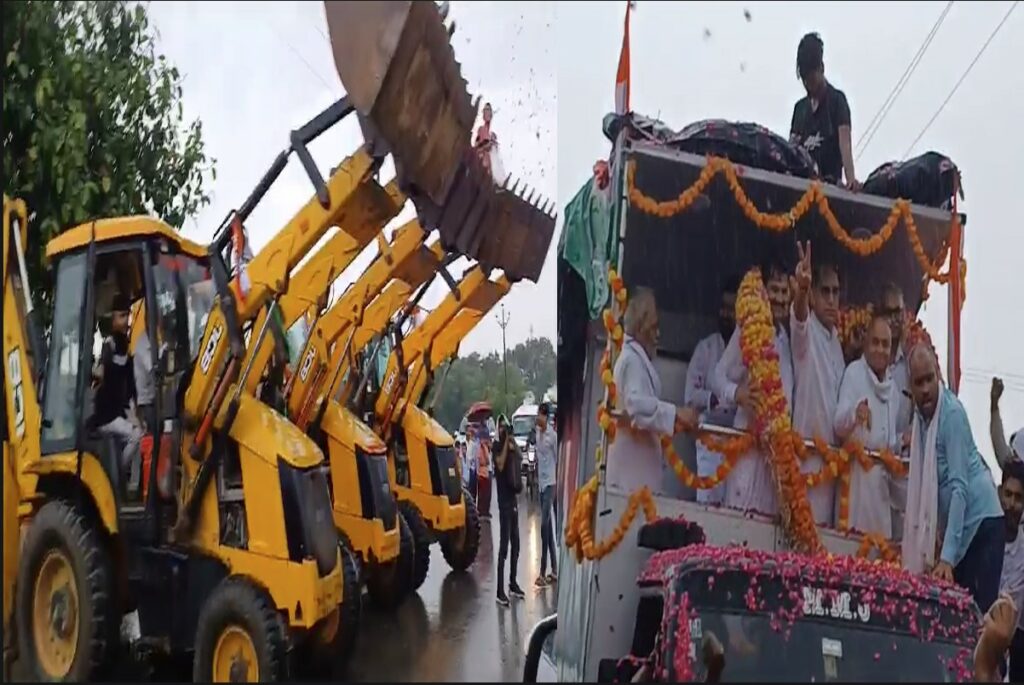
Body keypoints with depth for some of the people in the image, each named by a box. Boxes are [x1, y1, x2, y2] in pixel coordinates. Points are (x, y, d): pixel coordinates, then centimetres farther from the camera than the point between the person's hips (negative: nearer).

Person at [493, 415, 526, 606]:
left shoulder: (510, 445, 14)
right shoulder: (496, 446, -7)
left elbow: (519, 458, 4)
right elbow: (500, 464, -24)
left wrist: (513, 442, -3)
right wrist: (506, 443, -21)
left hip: (513, 498, 8)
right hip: (503, 500, -8)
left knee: (515, 543, 13)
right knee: (504, 545, -11)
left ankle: (513, 583, 26)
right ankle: (500, 591, -10)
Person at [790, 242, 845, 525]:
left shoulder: (836, 340, 16)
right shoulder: (806, 330, -7)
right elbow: (798, 315, -33)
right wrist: (801, 290, -53)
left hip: (832, 453, 8)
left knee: (825, 522, 11)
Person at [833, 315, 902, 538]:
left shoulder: (893, 385, 16)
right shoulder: (854, 373, -5)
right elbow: (839, 426, -17)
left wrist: (901, 444, 6)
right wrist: (854, 414, -36)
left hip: (884, 474, 7)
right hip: (858, 471, -7)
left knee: (882, 535, 7)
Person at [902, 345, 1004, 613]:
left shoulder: (952, 413, -17)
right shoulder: (919, 414, 4)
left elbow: (959, 486, -23)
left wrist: (947, 556, -27)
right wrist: (934, 531, -1)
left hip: (981, 521, -7)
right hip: (954, 523, 7)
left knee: (981, 609, -10)